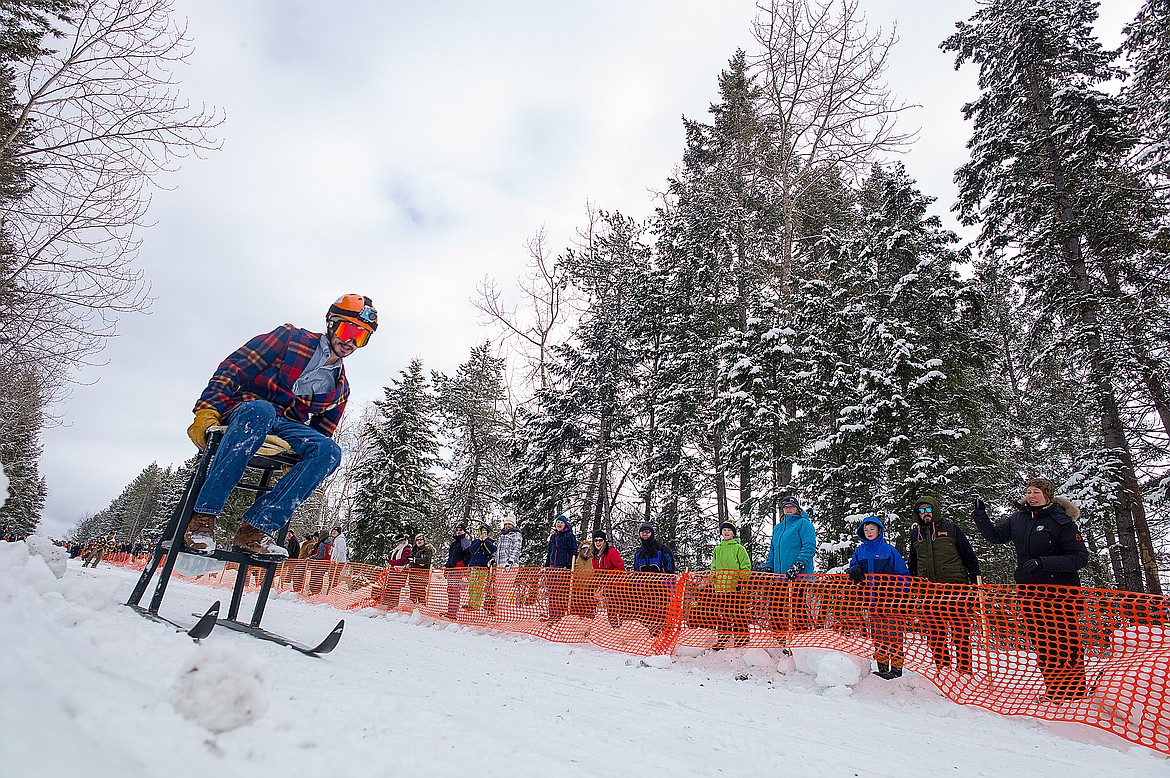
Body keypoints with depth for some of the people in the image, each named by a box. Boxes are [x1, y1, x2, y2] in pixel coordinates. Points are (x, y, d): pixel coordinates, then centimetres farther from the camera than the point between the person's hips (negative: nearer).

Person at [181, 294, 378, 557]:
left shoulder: (340, 387, 17)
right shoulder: (291, 338, 3)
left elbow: (320, 433, 20)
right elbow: (234, 367, -4)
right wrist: (207, 411, -16)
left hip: (287, 429, 4)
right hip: (243, 410, -3)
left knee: (329, 451, -28)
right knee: (261, 410, -41)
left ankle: (255, 530, -33)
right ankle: (203, 517, -36)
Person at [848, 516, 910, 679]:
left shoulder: (889, 550, -1)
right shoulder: (860, 551, 9)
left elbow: (902, 573, 0)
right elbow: (854, 565, 14)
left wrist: (900, 591, -11)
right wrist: (855, 570, -10)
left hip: (890, 599, -4)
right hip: (872, 599, 4)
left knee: (894, 633, -4)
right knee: (877, 634, 9)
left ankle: (896, 667, 5)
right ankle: (882, 668, 18)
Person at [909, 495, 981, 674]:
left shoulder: (950, 528, 3)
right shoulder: (916, 533, 13)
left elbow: (969, 556, 4)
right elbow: (913, 562, 23)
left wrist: (975, 582, 0)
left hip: (956, 588, -3)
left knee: (960, 632, -1)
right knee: (934, 634, 6)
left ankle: (964, 669, 9)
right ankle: (943, 668, 16)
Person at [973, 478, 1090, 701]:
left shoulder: (1062, 521, -10)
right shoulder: (1018, 518, 6)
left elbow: (1080, 557, -13)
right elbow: (995, 535, 16)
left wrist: (1043, 562, -23)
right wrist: (980, 516, 1)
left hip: (1060, 591, -5)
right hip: (1029, 590, 5)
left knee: (1065, 642, -1)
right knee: (1042, 643, 11)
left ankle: (1076, 692, 12)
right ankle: (1054, 690, 22)